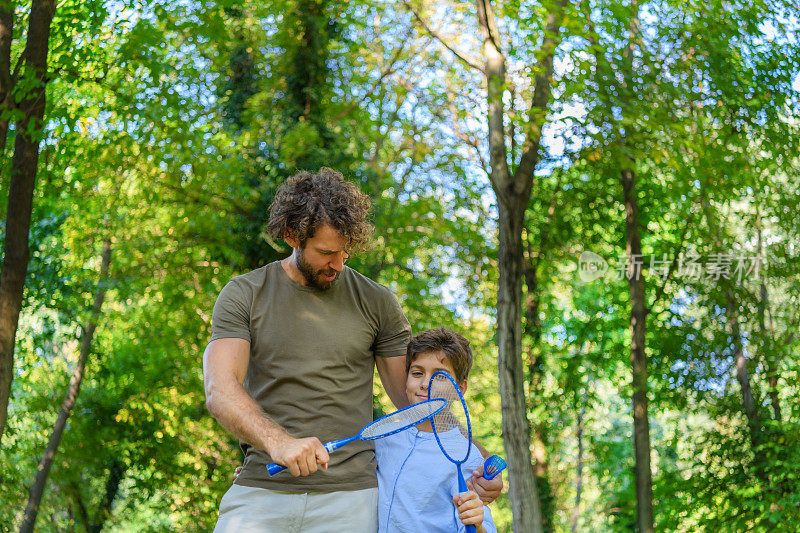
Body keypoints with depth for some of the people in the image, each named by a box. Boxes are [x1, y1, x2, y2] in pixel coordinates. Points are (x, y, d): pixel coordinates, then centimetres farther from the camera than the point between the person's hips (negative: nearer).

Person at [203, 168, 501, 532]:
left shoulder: (377, 303, 8)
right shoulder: (244, 295, 5)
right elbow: (220, 391, -9)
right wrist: (277, 441, -28)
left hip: (349, 494, 0)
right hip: (261, 488, 0)